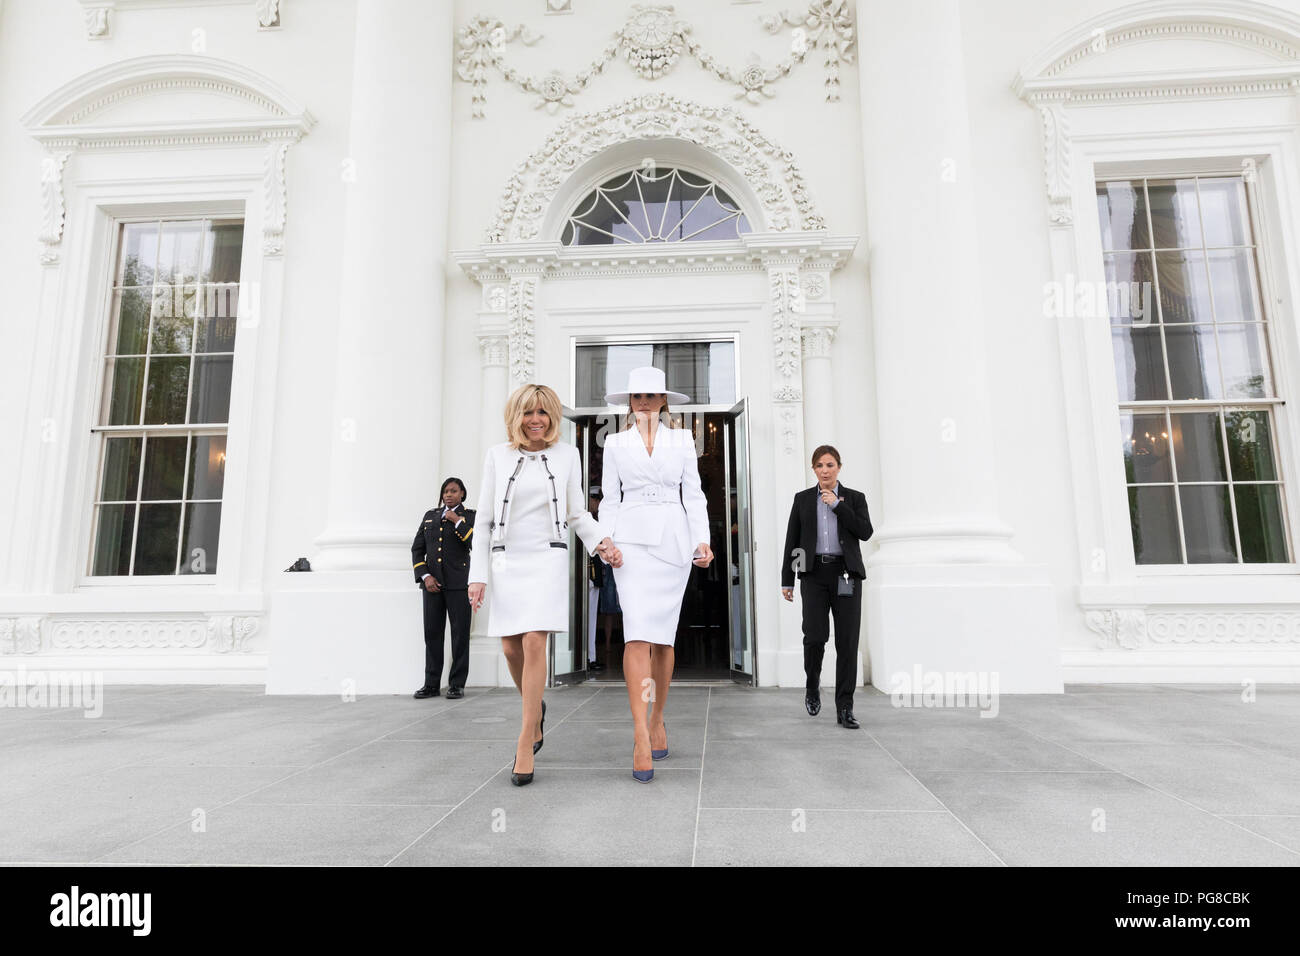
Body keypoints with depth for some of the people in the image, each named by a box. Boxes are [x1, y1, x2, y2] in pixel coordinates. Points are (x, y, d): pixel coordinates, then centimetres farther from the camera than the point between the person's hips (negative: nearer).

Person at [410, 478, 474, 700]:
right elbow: (417, 549, 11)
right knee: (432, 632, 4)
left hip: (458, 582, -3)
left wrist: (457, 520, -15)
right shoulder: (430, 515, 15)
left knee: (460, 633, -2)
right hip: (433, 582, 4)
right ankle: (432, 684, 11)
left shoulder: (469, 516, 3)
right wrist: (425, 577, -2)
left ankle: (457, 684, 6)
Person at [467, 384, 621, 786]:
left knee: (534, 644, -11)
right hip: (506, 560, 2)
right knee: (511, 649, 5)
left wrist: (602, 542, -7)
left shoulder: (567, 455, 5)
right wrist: (477, 575, 0)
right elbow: (485, 518, 4)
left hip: (547, 559, -2)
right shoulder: (497, 456, 4)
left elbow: (577, 514, 11)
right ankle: (535, 710, 36)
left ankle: (524, 747, -1)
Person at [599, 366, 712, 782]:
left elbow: (693, 495, 8)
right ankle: (641, 737, -14)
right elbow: (610, 499, 8)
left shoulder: (682, 440, 10)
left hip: (673, 541, 1)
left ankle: (657, 720, 25)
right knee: (637, 633, -14)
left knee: (664, 637, 6)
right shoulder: (615, 443, 9)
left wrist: (702, 540, -4)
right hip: (632, 541, -1)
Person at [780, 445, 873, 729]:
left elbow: (865, 532, -4)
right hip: (815, 574, 0)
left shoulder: (854, 498, 11)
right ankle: (813, 685, 22)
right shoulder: (802, 499, 12)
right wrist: (786, 580, 7)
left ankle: (844, 708, 6)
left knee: (847, 641, -3)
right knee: (815, 636, -9)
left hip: (846, 574, 0)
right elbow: (792, 541, 10)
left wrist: (838, 504, -7)